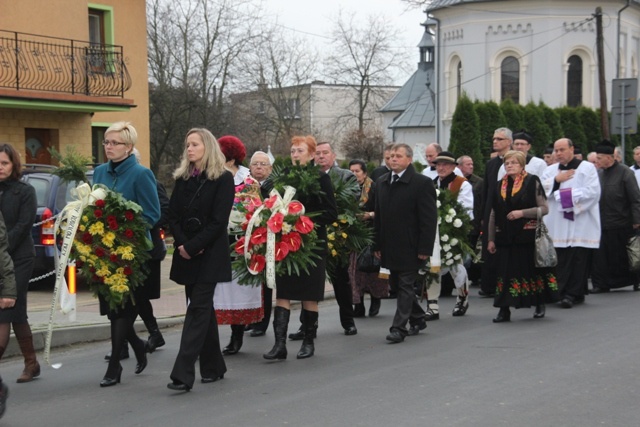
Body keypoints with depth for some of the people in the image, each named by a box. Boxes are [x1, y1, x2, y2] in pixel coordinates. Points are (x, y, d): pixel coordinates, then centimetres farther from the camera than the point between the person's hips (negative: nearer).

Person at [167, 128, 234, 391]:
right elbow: (173, 216, 7)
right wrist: (182, 244, -9)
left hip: (210, 255, -6)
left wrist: (192, 246, -16)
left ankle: (183, 374, -14)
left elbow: (219, 221, -12)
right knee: (203, 308, 11)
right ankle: (213, 367, 22)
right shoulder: (182, 179, 11)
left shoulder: (223, 179, -5)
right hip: (186, 254, 6)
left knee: (197, 309, -10)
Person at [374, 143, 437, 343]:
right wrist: (377, 245, 9)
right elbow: (378, 216, 14)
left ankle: (399, 327, 1)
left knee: (405, 286, -3)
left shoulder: (422, 183, -8)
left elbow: (429, 219, -11)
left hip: (410, 248, -7)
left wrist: (424, 248, -15)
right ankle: (417, 319, 31)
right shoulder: (382, 183, 11)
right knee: (398, 285, 14)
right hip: (390, 248, 7)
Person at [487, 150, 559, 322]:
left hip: (528, 235, -3)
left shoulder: (532, 182, -2)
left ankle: (540, 305, 21)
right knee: (505, 271, 1)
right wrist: (491, 239, 8)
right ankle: (504, 310, 4)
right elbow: (493, 214, 11)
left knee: (531, 268, 4)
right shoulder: (500, 186, 9)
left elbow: (544, 208, -6)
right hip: (505, 237, 3)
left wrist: (522, 213, -17)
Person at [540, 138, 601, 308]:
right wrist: (556, 180, -4)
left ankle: (572, 294, -3)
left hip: (580, 225, -4)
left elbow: (592, 191, -10)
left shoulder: (587, 168, 2)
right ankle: (563, 291, 7)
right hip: (558, 225, 4)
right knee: (561, 260, 0)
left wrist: (569, 195, -12)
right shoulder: (550, 170, 17)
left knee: (578, 259, -7)